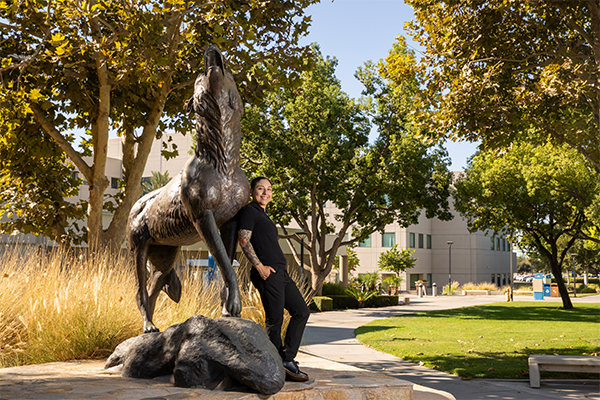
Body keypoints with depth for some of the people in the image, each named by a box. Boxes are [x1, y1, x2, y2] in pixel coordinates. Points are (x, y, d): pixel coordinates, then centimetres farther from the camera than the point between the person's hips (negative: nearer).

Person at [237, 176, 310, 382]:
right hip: (267, 273, -10)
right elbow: (244, 240, -12)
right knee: (274, 319, -6)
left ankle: (287, 358, 7)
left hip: (280, 272, 10)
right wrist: (259, 266, -18)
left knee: (301, 311, 6)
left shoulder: (264, 216, 26)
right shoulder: (249, 211, -1)